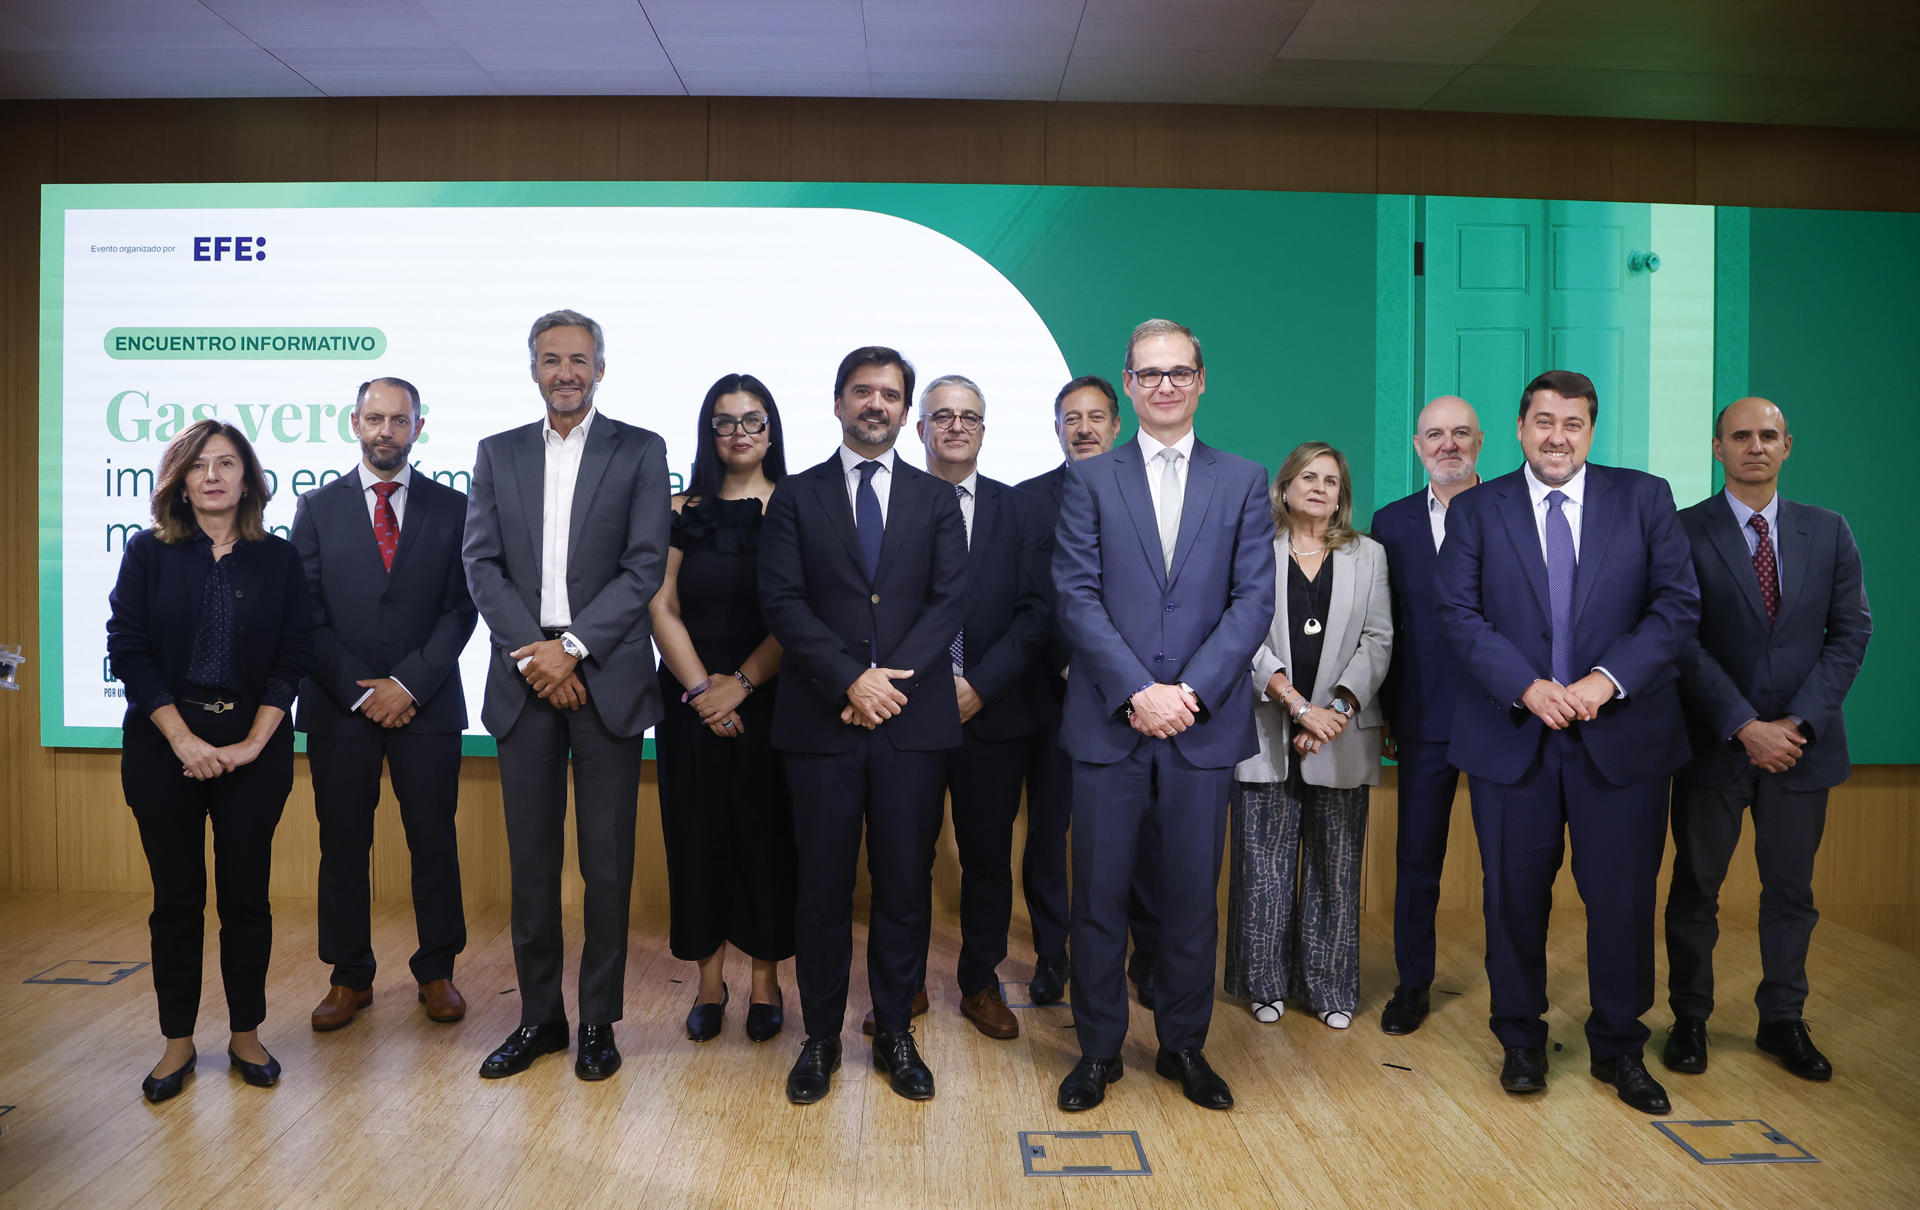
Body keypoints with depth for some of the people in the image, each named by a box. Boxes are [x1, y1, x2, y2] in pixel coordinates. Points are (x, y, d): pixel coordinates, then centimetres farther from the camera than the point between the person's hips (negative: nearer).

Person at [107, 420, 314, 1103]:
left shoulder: (278, 558, 4)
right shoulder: (149, 553, 3)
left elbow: (292, 656, 0)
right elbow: (127, 649, -3)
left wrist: (252, 742, -9)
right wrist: (183, 739, -11)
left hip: (253, 746, 0)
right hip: (164, 745, 0)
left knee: (246, 894, 4)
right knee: (176, 897, 6)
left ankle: (246, 1035, 18)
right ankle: (177, 1041, 19)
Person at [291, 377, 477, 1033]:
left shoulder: (451, 507, 5)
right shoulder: (318, 507, 7)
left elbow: (461, 607, -1)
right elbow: (307, 614, 2)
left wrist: (409, 683, -10)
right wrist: (360, 690, -8)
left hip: (427, 705, 0)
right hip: (338, 707, 1)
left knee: (435, 843, 5)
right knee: (343, 846, 7)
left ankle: (436, 972, 18)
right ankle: (349, 978, 20)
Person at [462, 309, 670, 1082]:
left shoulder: (640, 452, 4)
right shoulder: (498, 454, 12)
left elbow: (644, 567, -5)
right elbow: (482, 563, 4)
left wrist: (572, 647, -13)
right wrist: (535, 654, -9)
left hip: (607, 678, -2)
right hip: (524, 676, 3)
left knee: (607, 863, 3)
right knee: (531, 859, 9)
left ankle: (598, 1020, 16)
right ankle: (539, 1016, 22)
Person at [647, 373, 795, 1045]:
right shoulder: (683, 511, 7)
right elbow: (663, 607, 1)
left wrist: (741, 682, -14)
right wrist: (700, 689, -10)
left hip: (769, 699, -2)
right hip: (691, 702, 2)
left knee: (767, 832, 3)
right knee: (697, 832, 5)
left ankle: (766, 981, 17)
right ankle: (709, 982, 19)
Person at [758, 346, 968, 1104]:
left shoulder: (936, 500, 11)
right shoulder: (796, 496, 8)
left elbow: (950, 600, 1)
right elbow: (782, 602, -2)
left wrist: (894, 678, -12)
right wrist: (851, 679, -14)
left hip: (914, 721, 1)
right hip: (822, 720, -1)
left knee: (906, 884, 6)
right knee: (823, 886, 6)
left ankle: (895, 1034, 21)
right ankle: (820, 1037, 20)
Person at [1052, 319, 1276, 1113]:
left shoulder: (1243, 482, 8)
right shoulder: (1089, 481, 5)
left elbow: (1254, 600, 0)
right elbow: (1077, 598, -3)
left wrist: (1191, 692, -12)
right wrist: (1136, 692, -14)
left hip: (1203, 723, 1)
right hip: (1108, 722, 0)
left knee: (1192, 898, 10)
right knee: (1098, 897, 6)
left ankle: (1184, 1045, 28)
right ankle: (1098, 1050, 23)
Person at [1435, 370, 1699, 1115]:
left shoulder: (1645, 498, 5)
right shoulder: (1476, 510, 4)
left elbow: (1678, 603, -2)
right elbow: (1459, 614, -4)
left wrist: (1607, 680, -15)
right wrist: (1529, 687, -16)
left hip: (1622, 734, 0)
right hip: (1510, 736, 0)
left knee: (1623, 897, 7)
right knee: (1515, 898, 8)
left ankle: (1619, 1047, 26)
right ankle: (1521, 1040, 26)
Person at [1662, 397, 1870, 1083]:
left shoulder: (1828, 531, 6)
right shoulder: (1684, 532, -5)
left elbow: (1850, 632, 2)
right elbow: (1683, 642, -10)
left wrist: (1798, 723, -9)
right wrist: (1744, 727, -15)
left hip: (1802, 743, 3)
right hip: (1713, 744, -3)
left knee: (1791, 889, 12)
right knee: (1696, 886, 7)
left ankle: (1782, 1020, 27)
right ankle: (1690, 1019, 21)